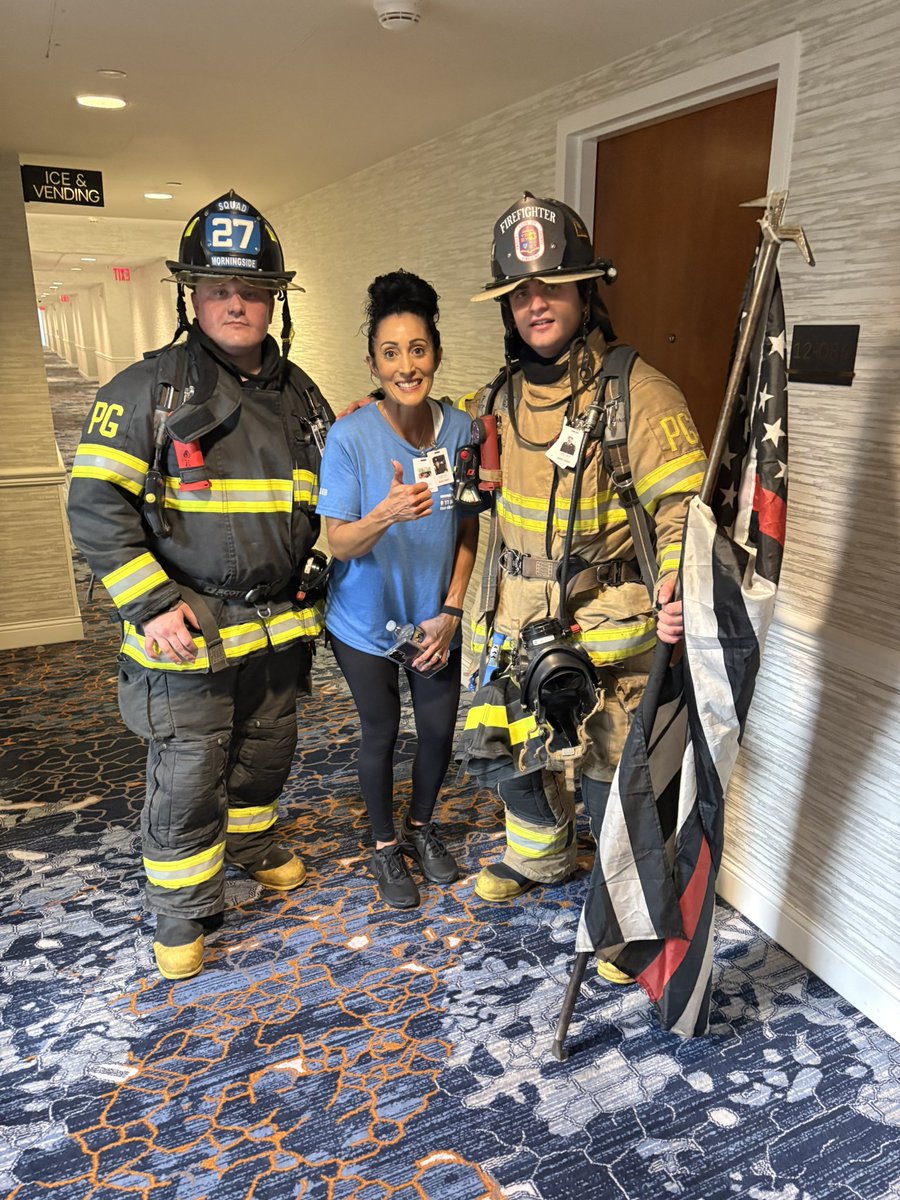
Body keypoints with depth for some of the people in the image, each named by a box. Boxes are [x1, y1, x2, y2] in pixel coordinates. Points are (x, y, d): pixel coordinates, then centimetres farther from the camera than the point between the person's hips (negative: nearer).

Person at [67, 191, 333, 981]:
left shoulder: (302, 397, 8)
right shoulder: (146, 391, -8)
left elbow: (323, 502, 17)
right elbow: (96, 506, -11)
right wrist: (151, 604, -18)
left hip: (279, 625, 5)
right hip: (187, 627, -5)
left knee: (266, 751, 21)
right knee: (187, 775, 2)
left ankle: (253, 842, 47)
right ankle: (184, 909, 23)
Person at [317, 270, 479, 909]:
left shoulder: (460, 428, -10)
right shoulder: (351, 437, -20)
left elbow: (468, 530, -1)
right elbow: (340, 544, -19)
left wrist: (450, 611, -6)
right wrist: (387, 513, -39)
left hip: (434, 617, 3)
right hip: (368, 622, -3)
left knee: (440, 728, 13)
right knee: (382, 734, 12)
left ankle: (422, 826, 42)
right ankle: (386, 846, 37)